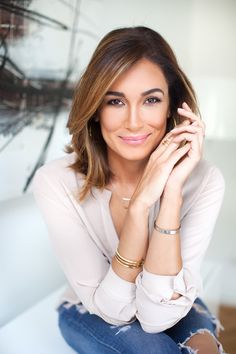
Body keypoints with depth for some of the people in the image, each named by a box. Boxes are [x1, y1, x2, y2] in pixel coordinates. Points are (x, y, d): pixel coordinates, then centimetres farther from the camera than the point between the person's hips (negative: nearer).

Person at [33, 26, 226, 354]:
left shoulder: (204, 180, -23)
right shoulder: (55, 182, -24)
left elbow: (158, 315, -27)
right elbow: (113, 308, -24)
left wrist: (172, 192, -38)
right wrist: (140, 202, -37)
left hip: (173, 308, 1)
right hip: (92, 312, 0)